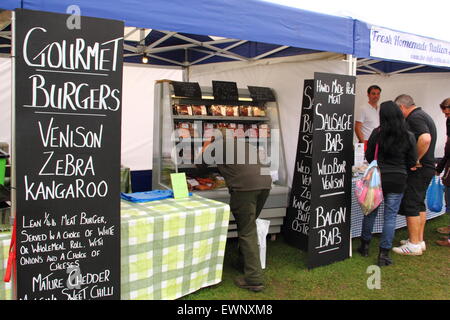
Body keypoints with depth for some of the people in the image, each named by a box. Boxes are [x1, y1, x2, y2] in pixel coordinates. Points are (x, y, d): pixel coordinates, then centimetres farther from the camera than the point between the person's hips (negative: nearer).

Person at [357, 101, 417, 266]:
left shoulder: (377, 133, -8)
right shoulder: (409, 136, -6)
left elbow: (368, 156, 0)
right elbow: (412, 161, 0)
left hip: (377, 177, 0)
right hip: (398, 180, 0)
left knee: (371, 212, 15)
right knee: (390, 216, 6)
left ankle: (365, 246, 29)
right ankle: (384, 254, 10)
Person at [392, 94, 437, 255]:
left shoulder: (414, 117, -16)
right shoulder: (424, 115, 16)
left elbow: (425, 139, -32)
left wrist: (415, 160, -23)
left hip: (418, 169, -10)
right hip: (427, 167, 10)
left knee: (411, 206, -4)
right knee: (420, 205, 16)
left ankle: (414, 245, 2)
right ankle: (419, 241, 24)